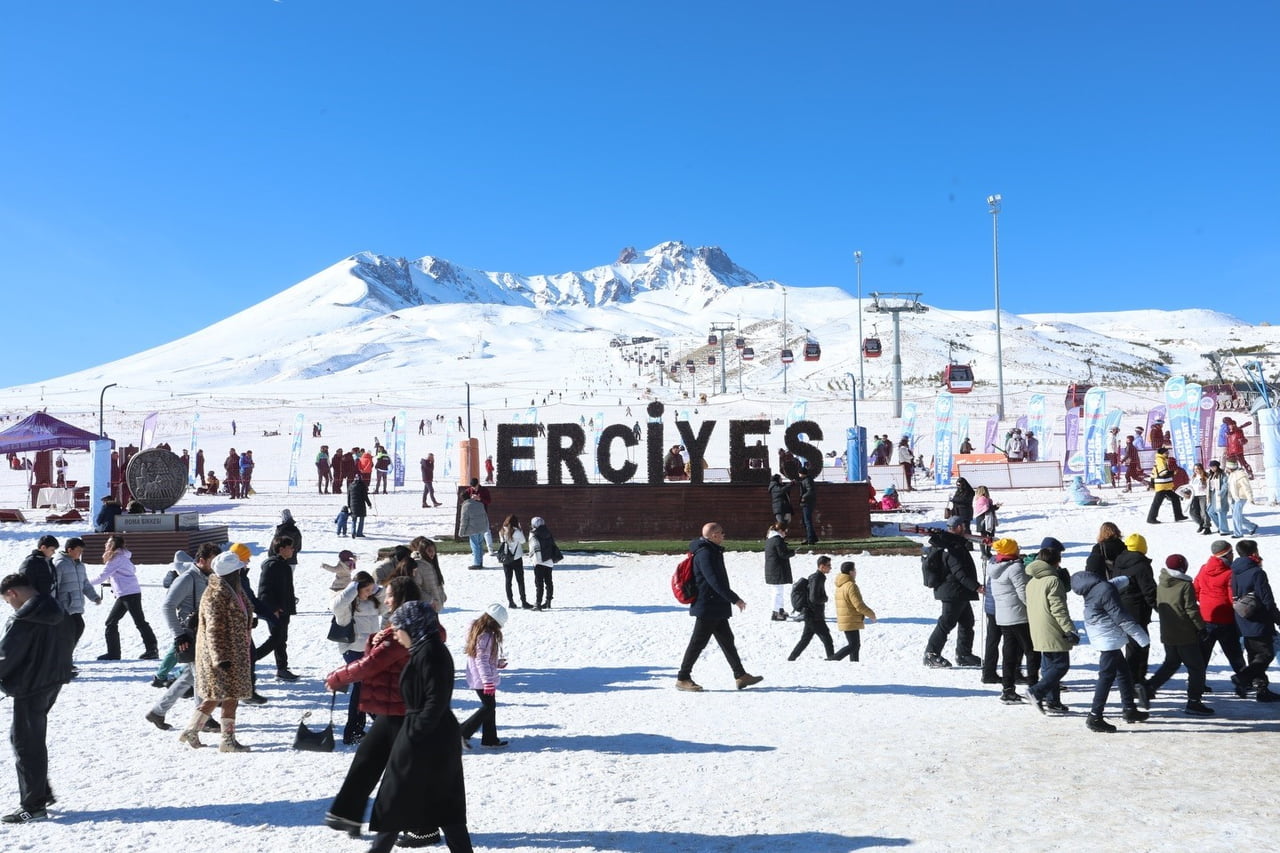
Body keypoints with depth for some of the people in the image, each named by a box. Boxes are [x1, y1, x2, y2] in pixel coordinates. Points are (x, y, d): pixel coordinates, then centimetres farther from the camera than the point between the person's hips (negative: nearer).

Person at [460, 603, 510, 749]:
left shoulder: (476, 630, 8)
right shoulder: (486, 636, -23)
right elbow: (481, 660, -25)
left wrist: (497, 663, 19)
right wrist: (488, 681, -24)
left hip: (477, 678, 10)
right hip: (483, 680, -10)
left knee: (490, 706, 15)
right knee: (488, 707, -1)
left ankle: (490, 739, 22)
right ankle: (463, 733, 0)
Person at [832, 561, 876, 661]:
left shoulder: (840, 585, 11)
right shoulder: (851, 586, -19)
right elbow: (859, 605, -21)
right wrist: (872, 614, -5)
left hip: (844, 621, 9)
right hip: (851, 622, -9)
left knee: (856, 645, 15)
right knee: (853, 646, -5)